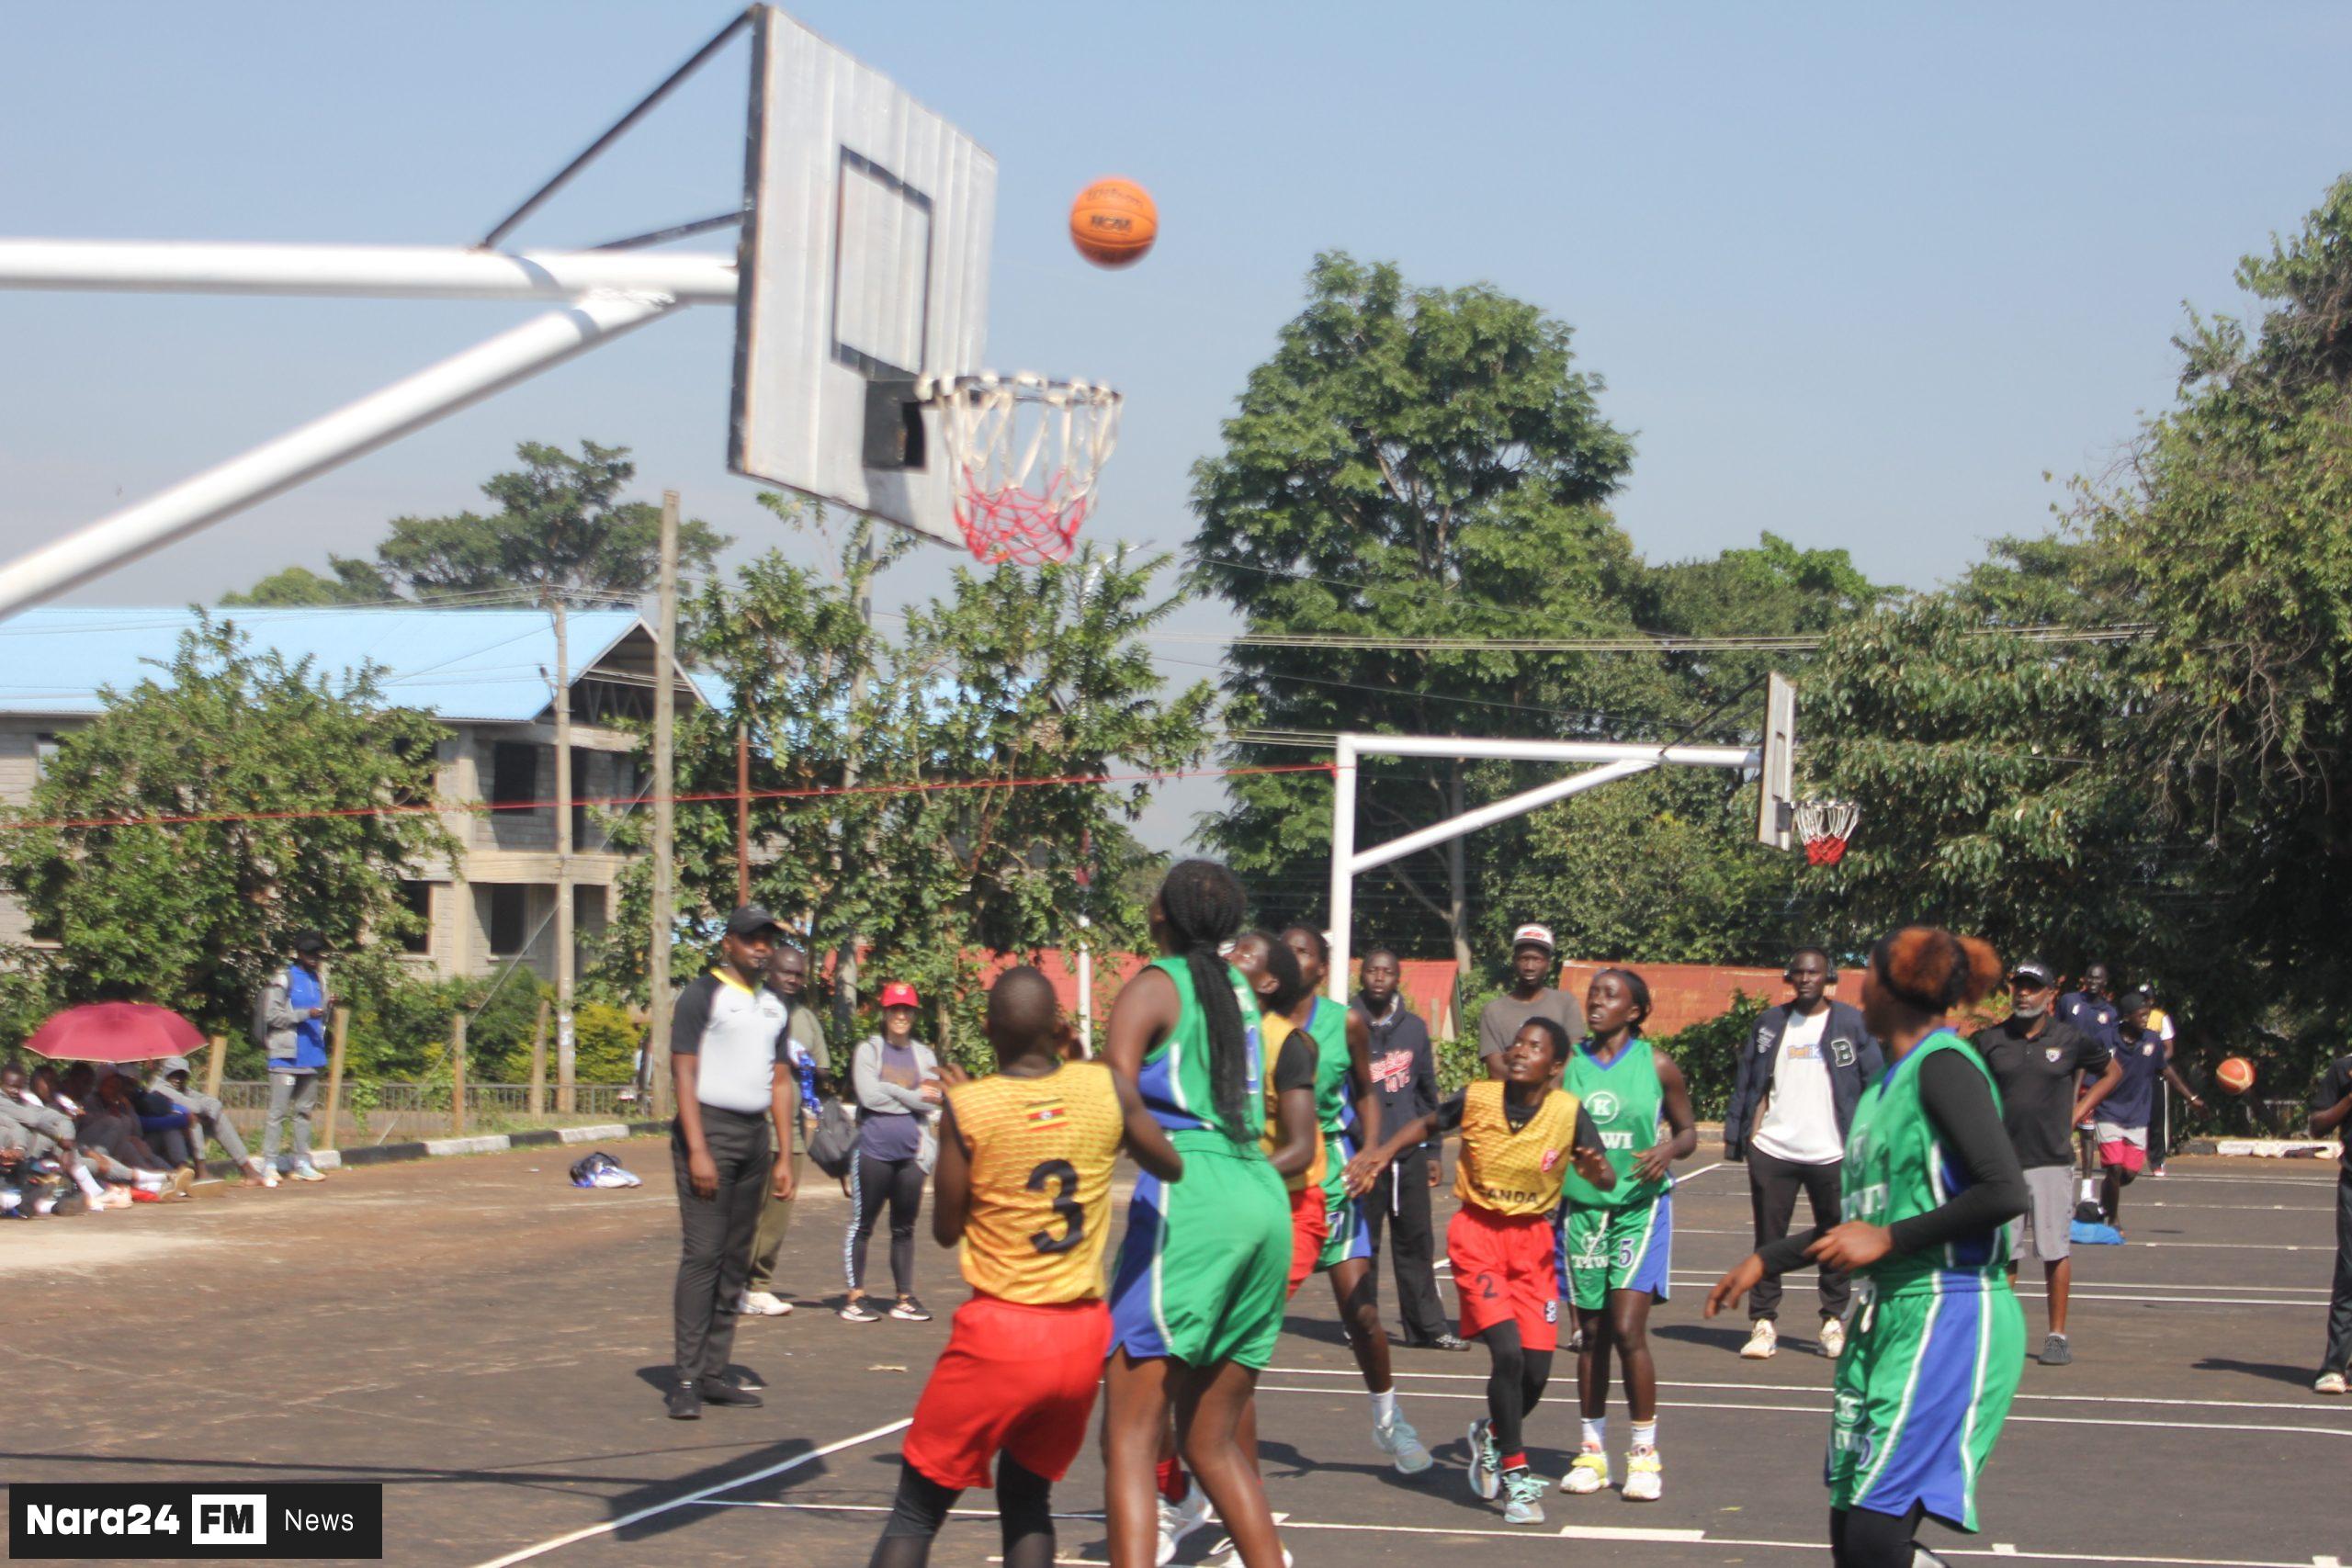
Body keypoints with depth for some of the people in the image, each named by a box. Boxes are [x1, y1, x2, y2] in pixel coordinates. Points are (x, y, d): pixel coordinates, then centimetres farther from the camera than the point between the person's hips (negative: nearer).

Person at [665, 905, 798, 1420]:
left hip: (755, 1134, 7)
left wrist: (784, 1155, 13)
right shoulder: (702, 994, -3)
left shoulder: (773, 1005, 17)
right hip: (711, 1129, -7)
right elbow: (684, 1072, -9)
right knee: (702, 1255, -11)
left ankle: (714, 1372, 12)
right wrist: (697, 1151, -16)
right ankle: (688, 1380, -11)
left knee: (735, 1260, 7)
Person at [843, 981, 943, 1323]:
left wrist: (892, 1093, -10)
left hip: (911, 1153, 3)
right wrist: (913, 1097, -5)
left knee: (904, 1229, 9)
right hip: (873, 1150, -3)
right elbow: (869, 1095, -11)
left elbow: (933, 1102, 0)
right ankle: (855, 1297, 6)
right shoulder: (869, 1050, 3)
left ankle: (905, 1298, 14)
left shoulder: (924, 1055, 13)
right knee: (862, 1225, 2)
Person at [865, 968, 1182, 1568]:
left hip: (999, 1329, -3)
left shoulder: (965, 1106, -10)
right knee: (1026, 1495, 23)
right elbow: (1171, 1167, 16)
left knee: (917, 1509, 8)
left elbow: (946, 1230, 0)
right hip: (1083, 1336, 3)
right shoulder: (1108, 1089, -2)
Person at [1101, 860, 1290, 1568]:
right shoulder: (1237, 986, 19)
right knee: (1213, 1441, 16)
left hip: (1188, 1199, -7)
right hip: (1263, 1198, 7)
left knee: (1129, 1437, -8)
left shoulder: (1153, 987, -1)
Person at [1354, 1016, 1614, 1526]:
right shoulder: (1477, 1098, -11)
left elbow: (1607, 1181, -6)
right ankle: (1515, 1475, -2)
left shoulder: (1569, 1112, -11)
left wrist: (1596, 1171, -28)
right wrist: (1384, 1152, -5)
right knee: (1508, 1351, -18)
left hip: (1533, 1238, 2)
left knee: (1536, 1371, -1)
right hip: (1477, 1231, -2)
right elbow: (1428, 1125, 9)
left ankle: (1492, 1435, 32)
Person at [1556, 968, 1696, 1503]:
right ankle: (1593, 1449, 18)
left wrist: (1668, 1149, -14)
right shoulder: (1568, 1062, 4)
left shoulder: (1657, 1066, -2)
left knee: (1628, 1329, -11)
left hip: (1640, 1207, -3)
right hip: (1582, 1206, 3)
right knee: (1592, 1334, 7)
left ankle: (1645, 1453, 0)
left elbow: (1687, 1128, 7)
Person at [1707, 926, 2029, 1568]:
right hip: (1887, 1314, 10)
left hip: (1948, 1317, -10)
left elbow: (2005, 1192, -21)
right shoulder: (1889, 1082, 18)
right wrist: (1765, 1261, 33)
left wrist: (1888, 1239, -15)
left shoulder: (1943, 1064, -10)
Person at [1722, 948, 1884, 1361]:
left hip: (1832, 1153, -2)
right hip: (1772, 1152, 2)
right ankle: (1763, 1322, 9)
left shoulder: (1853, 1023, 1)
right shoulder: (1771, 1022, 9)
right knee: (1768, 1240, 3)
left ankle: (1834, 1320, 20)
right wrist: (1738, 1136, 5)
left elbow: (1875, 1081, 0)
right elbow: (1750, 1082, 10)